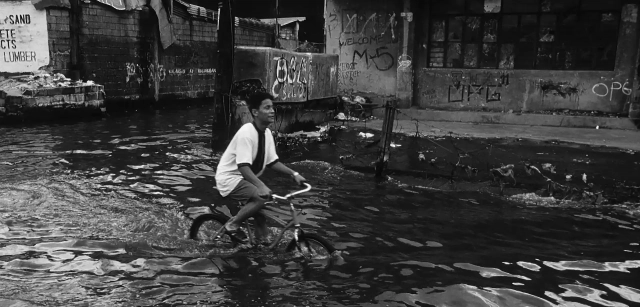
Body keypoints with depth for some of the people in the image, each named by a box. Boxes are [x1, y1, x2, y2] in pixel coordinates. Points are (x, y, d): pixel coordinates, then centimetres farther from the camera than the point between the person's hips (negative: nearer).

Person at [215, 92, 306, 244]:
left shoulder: (267, 133, 1)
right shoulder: (247, 132, -24)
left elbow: (272, 162, 5)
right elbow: (243, 166, -32)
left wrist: (294, 174, -6)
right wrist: (260, 185, -43)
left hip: (246, 178, 9)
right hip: (230, 178, -9)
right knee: (262, 197, -27)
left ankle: (262, 240, 19)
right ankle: (232, 224, -8)